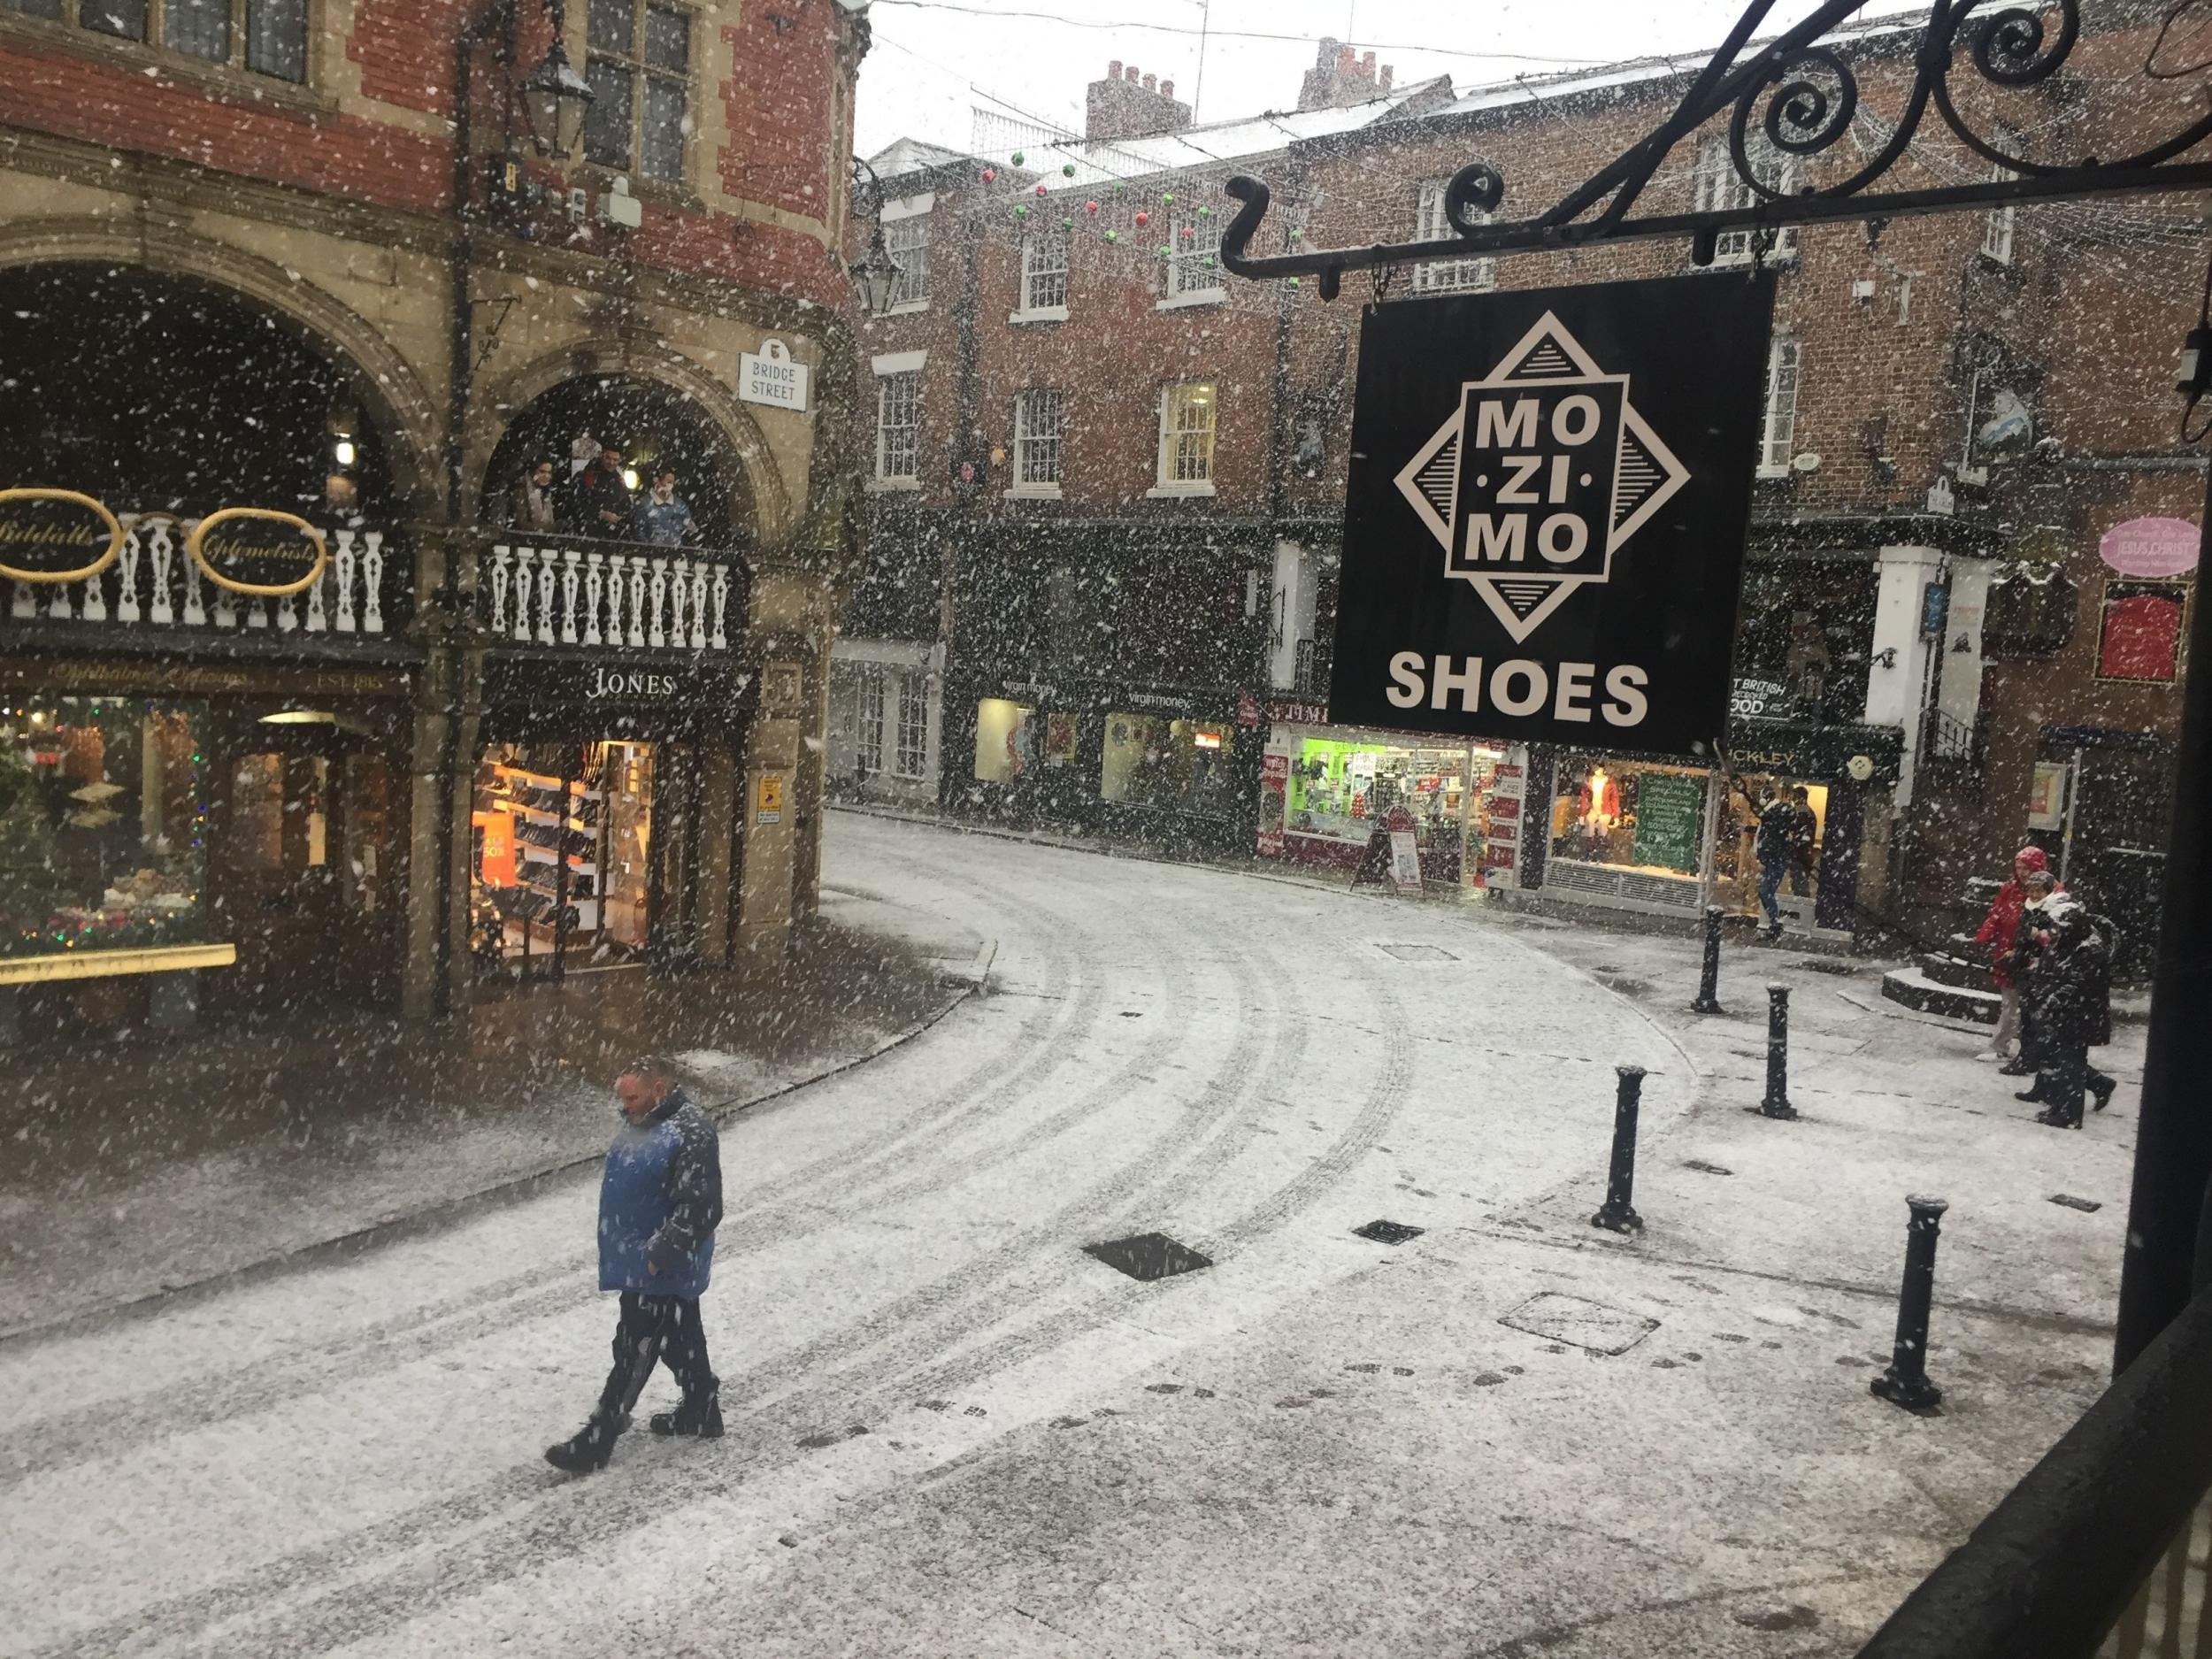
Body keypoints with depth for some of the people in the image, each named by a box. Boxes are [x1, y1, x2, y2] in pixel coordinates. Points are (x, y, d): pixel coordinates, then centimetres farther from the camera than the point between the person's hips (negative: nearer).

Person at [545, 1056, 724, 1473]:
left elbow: (700, 1208, -27)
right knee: (680, 1338, 21)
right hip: (639, 1260, 10)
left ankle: (595, 1442, 4)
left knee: (635, 1351, -3)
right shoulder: (641, 1125, 7)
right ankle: (701, 1411, 35)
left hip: (662, 1269, -10)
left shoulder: (691, 1133, -24)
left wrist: (660, 1254, -26)